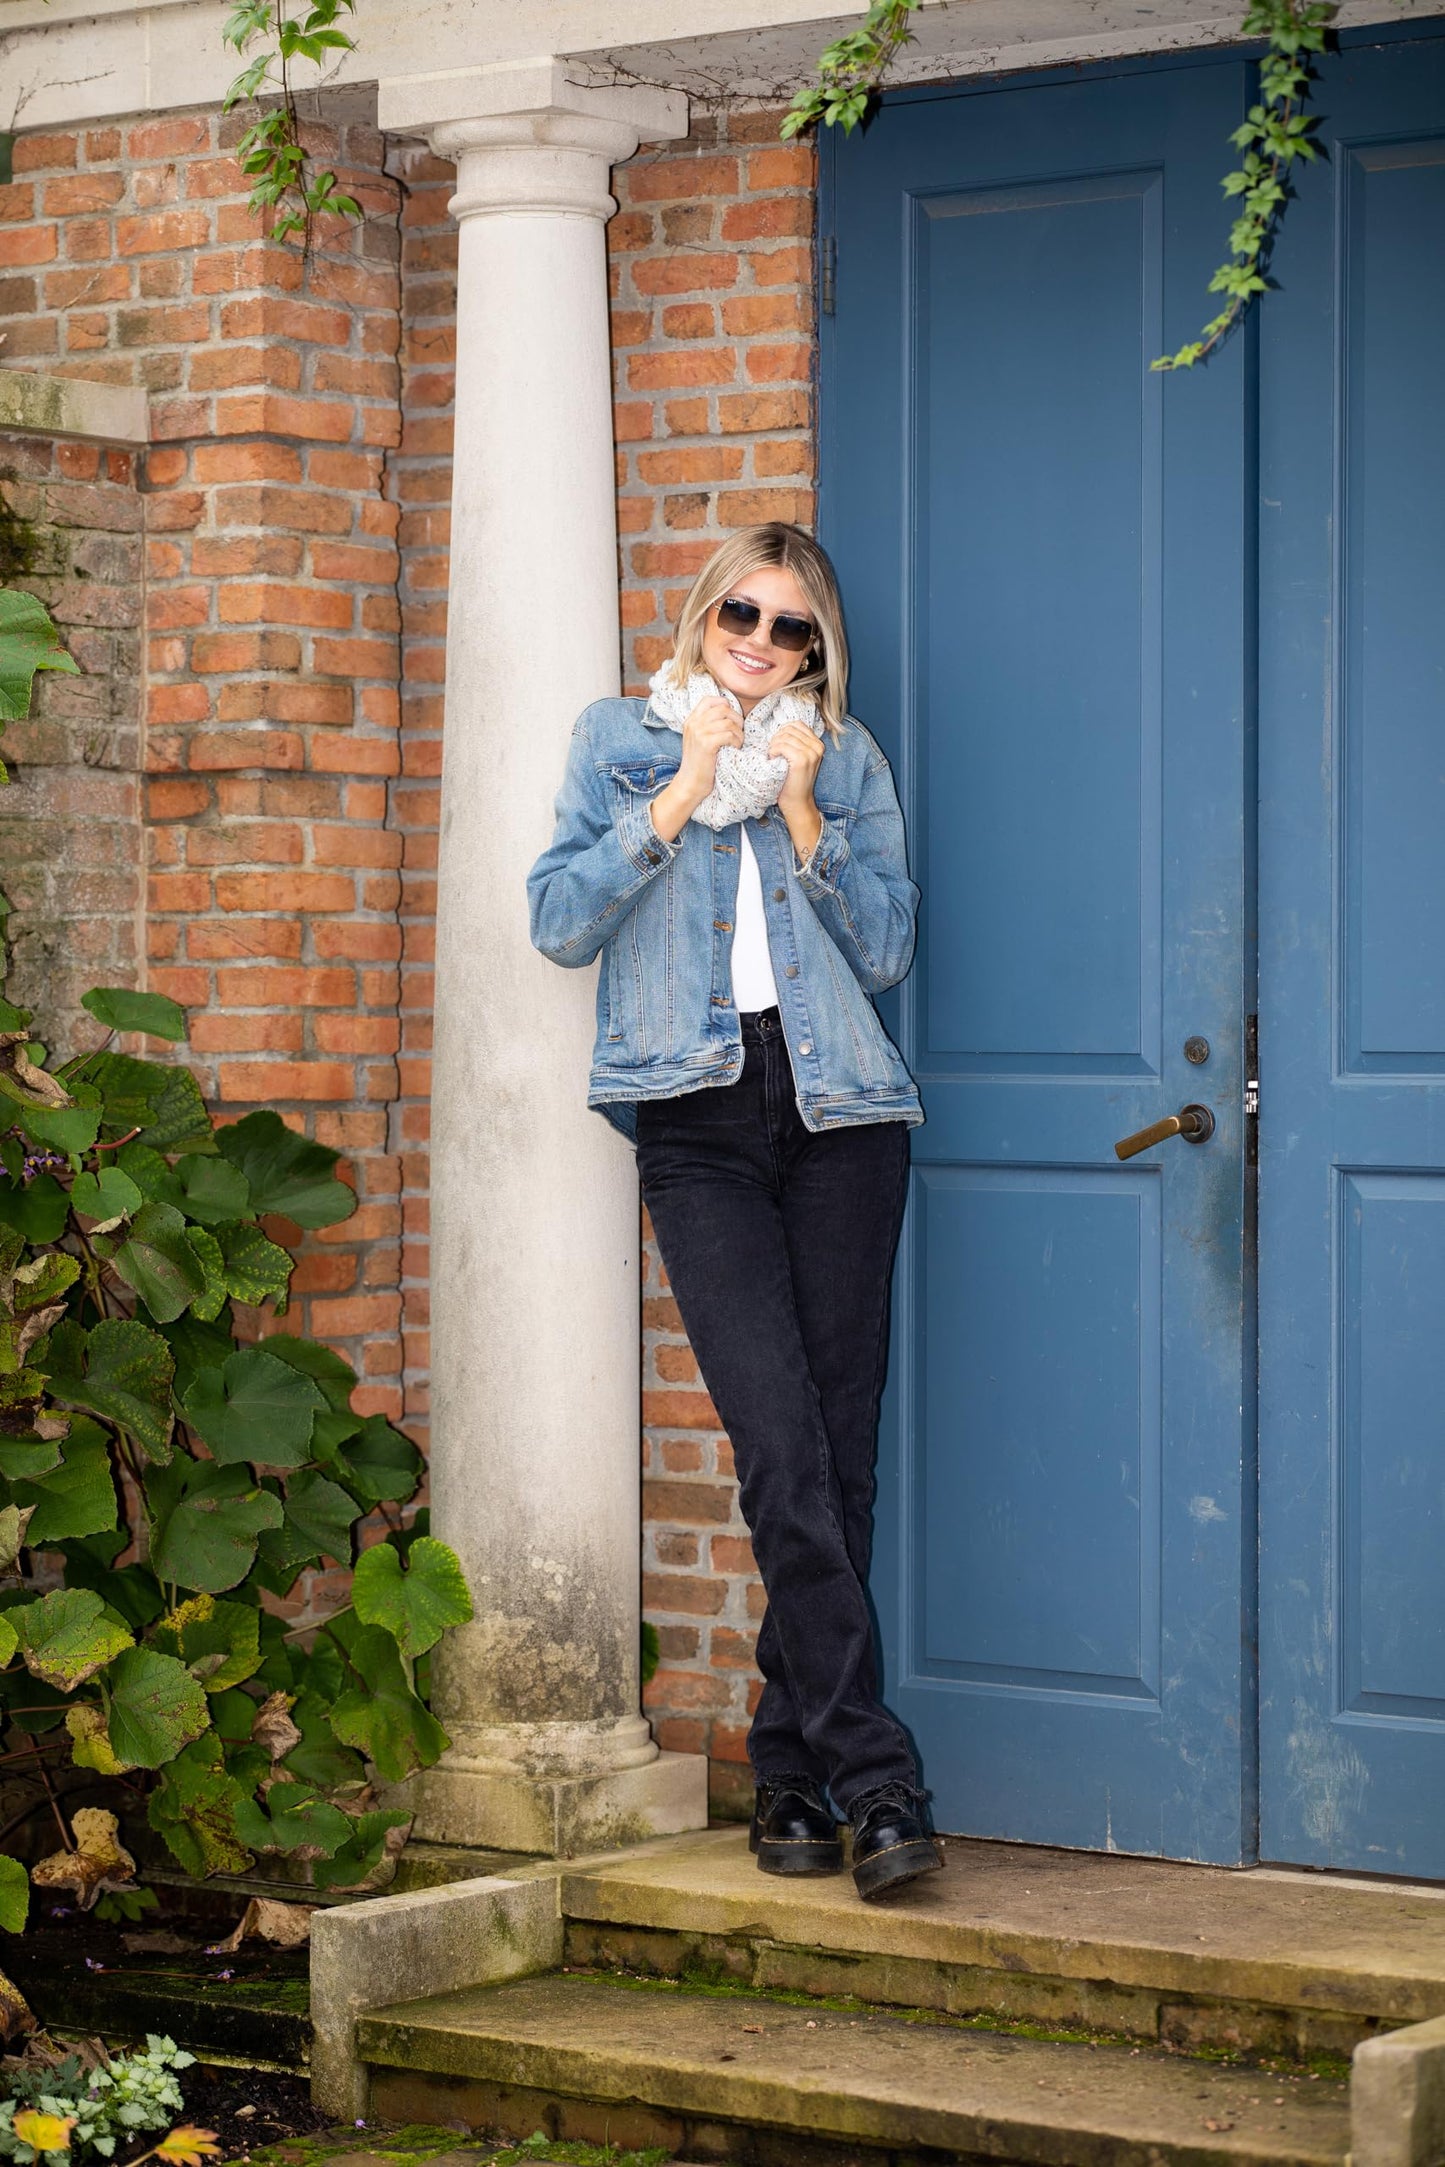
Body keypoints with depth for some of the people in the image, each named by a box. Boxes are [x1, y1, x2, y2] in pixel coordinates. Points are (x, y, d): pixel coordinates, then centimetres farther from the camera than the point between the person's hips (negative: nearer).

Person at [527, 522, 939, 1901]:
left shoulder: (846, 759, 14)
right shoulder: (620, 741, 11)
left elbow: (887, 948, 6)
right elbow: (560, 922, 0)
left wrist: (802, 814, -4)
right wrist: (682, 792, -5)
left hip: (838, 1114, 2)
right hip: (698, 1126, -2)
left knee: (836, 1451, 0)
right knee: (781, 1448, -15)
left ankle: (793, 1774, 11)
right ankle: (873, 1778, -14)